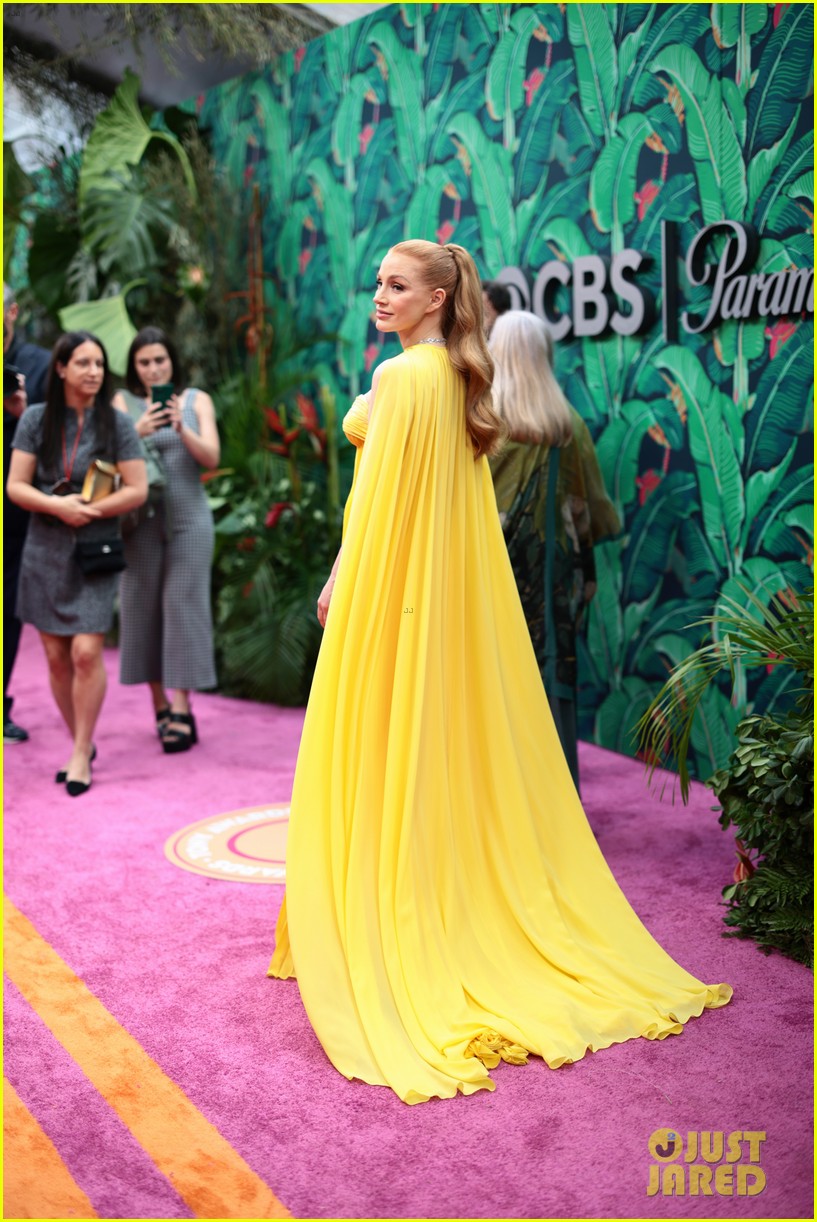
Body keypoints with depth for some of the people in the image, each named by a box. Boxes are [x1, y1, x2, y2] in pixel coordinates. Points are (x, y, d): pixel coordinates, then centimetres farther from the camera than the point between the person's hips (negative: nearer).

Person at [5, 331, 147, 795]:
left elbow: (137, 490, -3)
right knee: (56, 657, 6)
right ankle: (82, 744, 22)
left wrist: (89, 510, -15)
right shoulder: (36, 419, 4)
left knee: (86, 652, -11)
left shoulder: (116, 423, -1)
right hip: (45, 551, 2)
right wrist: (57, 506, -16)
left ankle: (81, 752, 3)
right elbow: (15, 486, 1)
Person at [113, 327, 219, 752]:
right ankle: (159, 703, 13)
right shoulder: (123, 402, 6)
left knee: (182, 606, -6)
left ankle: (182, 710, -6)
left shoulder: (196, 400, 7)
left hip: (188, 518, -1)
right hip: (141, 520, 1)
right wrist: (138, 432, -24)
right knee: (143, 606, 2)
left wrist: (182, 429, -21)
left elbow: (211, 457, -4)